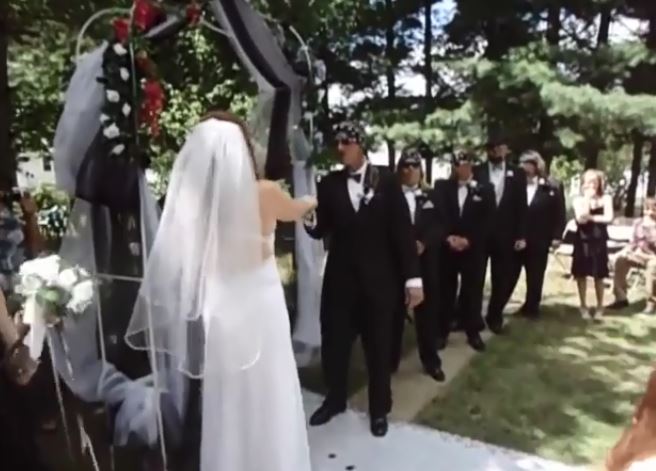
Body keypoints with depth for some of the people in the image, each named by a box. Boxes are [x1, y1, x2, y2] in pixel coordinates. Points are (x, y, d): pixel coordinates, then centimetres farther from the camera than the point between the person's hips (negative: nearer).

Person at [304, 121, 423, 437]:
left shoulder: (387, 182, -3)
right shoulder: (328, 184, 2)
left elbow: (403, 231, -5)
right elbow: (322, 230, 1)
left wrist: (413, 278, -10)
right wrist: (310, 222, -23)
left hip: (378, 278, -1)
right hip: (340, 277, 2)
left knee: (379, 346, 12)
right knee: (334, 343, 11)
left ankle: (379, 409, 32)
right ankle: (335, 400, 36)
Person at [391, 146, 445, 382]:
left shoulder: (431, 196, 10)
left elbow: (440, 226, 2)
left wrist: (424, 243, -14)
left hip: (425, 260, 3)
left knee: (427, 311, 10)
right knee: (395, 312, 6)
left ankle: (431, 361, 23)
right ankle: (391, 359, 20)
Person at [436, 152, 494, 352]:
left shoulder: (485, 190, 4)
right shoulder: (442, 187, 5)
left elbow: (487, 222, -3)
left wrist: (468, 240, -14)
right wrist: (448, 237, -16)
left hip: (474, 249, 0)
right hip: (446, 247, 0)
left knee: (473, 291, 6)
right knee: (446, 290, 6)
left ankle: (473, 332, 20)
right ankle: (442, 331, 17)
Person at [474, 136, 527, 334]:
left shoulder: (517, 173, 6)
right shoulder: (477, 171, 0)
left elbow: (521, 206, 3)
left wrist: (521, 235, -3)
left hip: (505, 234, 2)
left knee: (503, 278, 8)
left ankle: (494, 316, 26)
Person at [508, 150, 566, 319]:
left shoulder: (552, 187, 0)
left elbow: (559, 214, 0)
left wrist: (556, 236, -5)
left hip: (538, 240, 0)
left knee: (535, 276, 10)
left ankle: (532, 306, 23)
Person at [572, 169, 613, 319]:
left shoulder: (605, 198, 1)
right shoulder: (578, 200, 0)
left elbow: (609, 218, -11)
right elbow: (581, 219, -15)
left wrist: (590, 217, -9)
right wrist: (587, 198, -12)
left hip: (598, 241, 0)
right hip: (582, 241, 1)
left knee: (599, 275, 5)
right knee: (581, 274, 4)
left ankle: (599, 306, 19)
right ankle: (583, 306, 17)